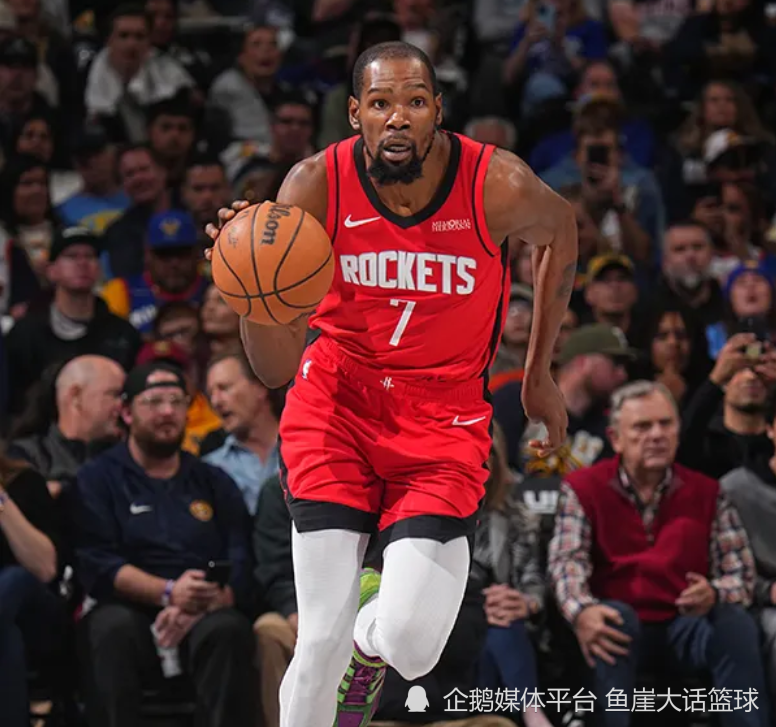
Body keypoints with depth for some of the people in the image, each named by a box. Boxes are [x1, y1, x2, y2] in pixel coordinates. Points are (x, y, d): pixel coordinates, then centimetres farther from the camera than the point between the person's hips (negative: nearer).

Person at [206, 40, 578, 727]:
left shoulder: (499, 186, -16)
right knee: (323, 640, -13)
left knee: (408, 645, -15)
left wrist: (540, 373, 17)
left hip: (444, 417, 0)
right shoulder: (315, 187, -15)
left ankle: (370, 640, 24)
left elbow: (559, 230, 11)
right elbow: (278, 369, -13)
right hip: (338, 403, 0)